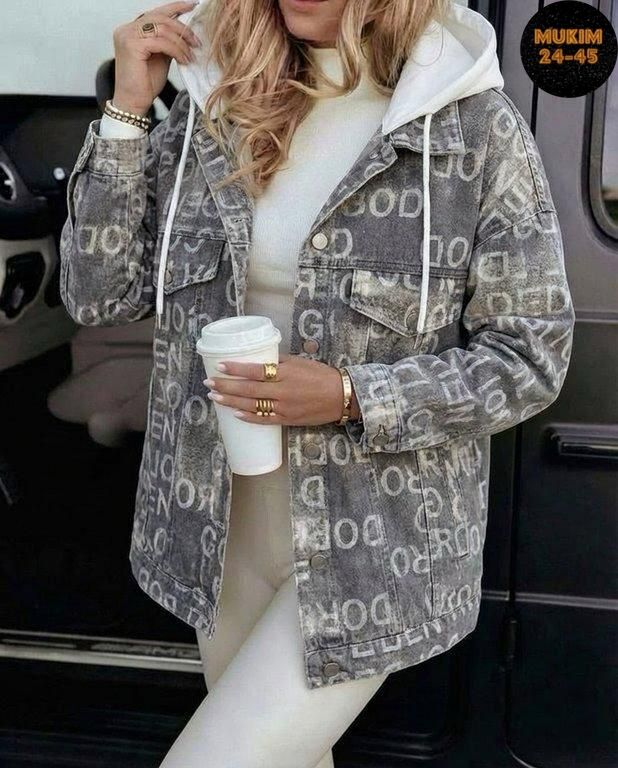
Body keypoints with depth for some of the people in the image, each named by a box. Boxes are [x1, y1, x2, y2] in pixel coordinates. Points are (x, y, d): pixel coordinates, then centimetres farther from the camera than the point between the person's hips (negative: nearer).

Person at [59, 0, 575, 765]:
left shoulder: (476, 129, -12)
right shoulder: (213, 106, -1)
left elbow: (530, 359, -9)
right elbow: (99, 295, -2)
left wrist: (352, 397, -22)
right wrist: (126, 109, -11)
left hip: (375, 546, -4)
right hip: (224, 525, 5)